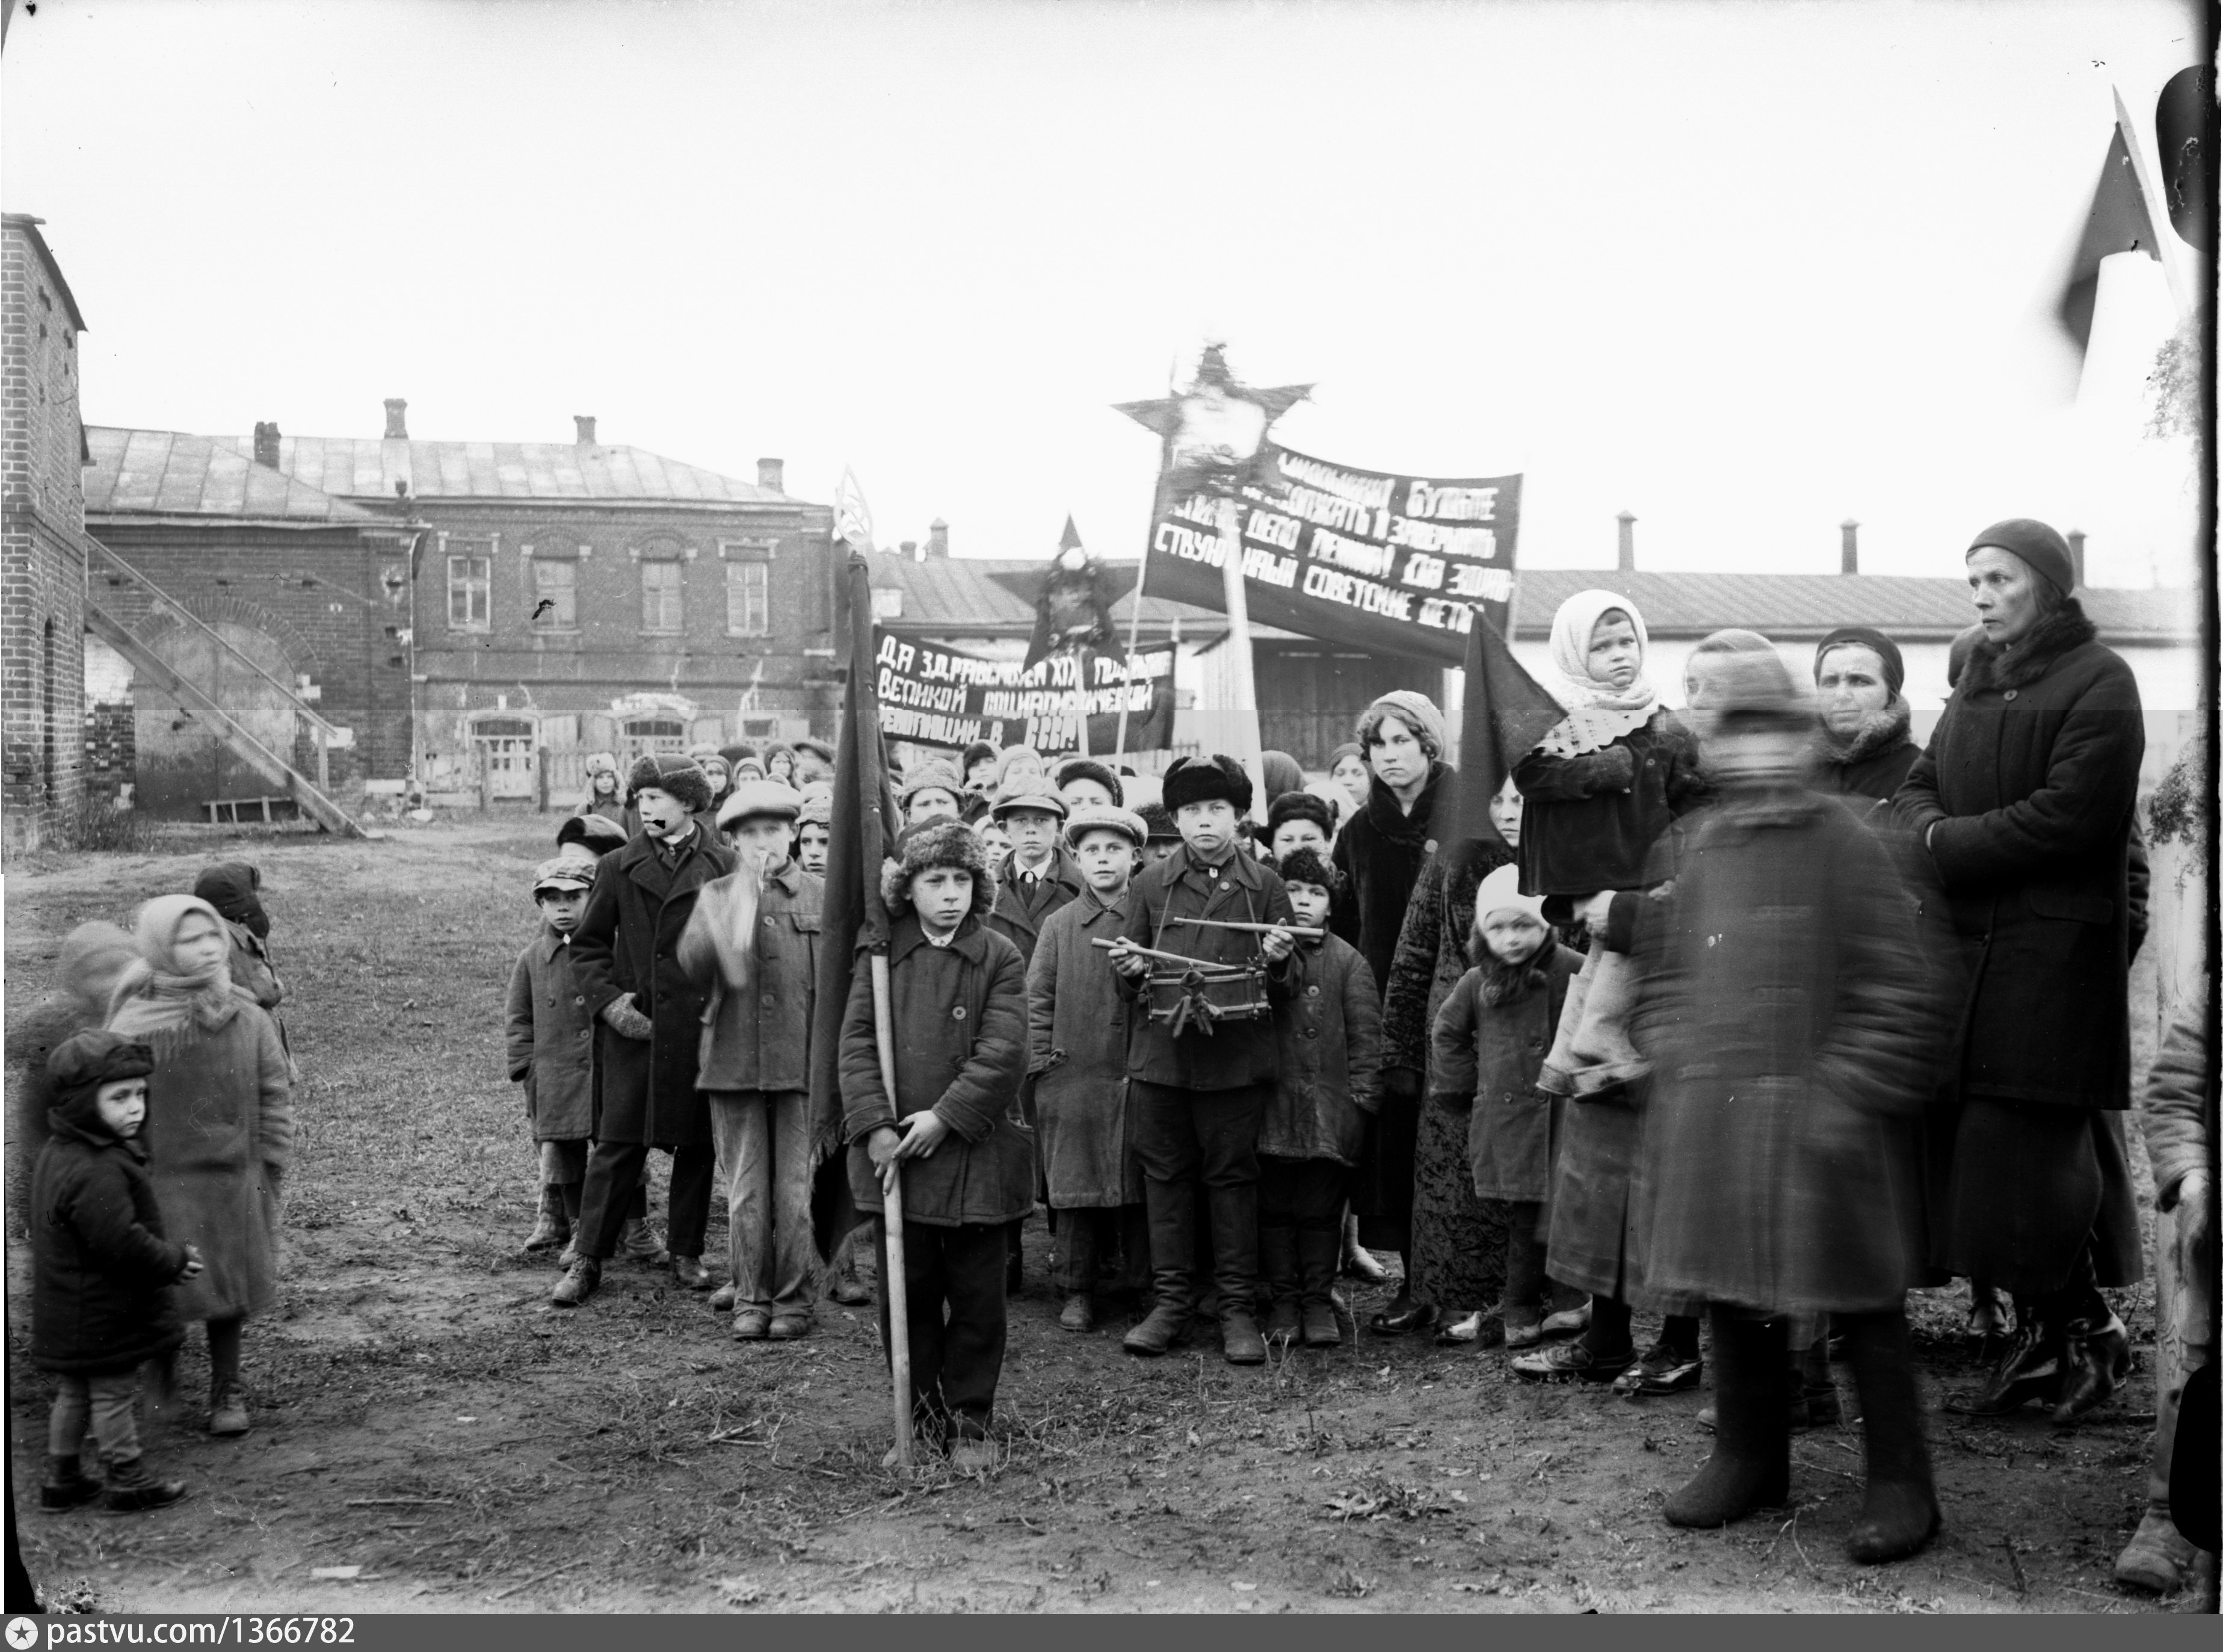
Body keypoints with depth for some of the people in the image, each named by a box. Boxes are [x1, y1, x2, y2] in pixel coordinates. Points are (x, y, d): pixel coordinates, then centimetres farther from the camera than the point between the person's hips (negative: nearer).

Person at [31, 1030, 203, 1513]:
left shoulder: (59, 1153, 6)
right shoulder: (97, 1173, -29)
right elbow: (123, 1244, -29)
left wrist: (168, 1256, 12)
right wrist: (176, 1260, -14)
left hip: (69, 1316, 10)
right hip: (106, 1318, -10)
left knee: (74, 1393, 21)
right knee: (114, 1396, 4)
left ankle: (62, 1478, 32)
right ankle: (128, 1482, 17)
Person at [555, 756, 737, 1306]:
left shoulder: (724, 867, 3)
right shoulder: (618, 868, 6)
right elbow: (587, 946, 9)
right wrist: (608, 999, -4)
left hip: (701, 1027, 0)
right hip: (633, 1025, 0)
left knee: (698, 1143, 8)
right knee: (617, 1143, 0)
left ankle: (686, 1252, 22)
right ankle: (589, 1260, 9)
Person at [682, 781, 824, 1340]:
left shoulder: (820, 897, 4)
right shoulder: (715, 896, 6)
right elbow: (693, 964, -10)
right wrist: (733, 918, -25)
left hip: (801, 1063, -1)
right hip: (734, 1062, 1)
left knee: (794, 1189, 3)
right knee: (745, 1189, 7)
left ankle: (793, 1299, 15)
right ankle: (750, 1297, 19)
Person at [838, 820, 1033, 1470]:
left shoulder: (1000, 958, -3)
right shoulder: (883, 955, 3)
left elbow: (1002, 1053, -10)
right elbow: (857, 1041, -2)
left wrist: (944, 1117, -17)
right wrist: (875, 1125, -13)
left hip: (975, 1154, -2)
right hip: (893, 1153, 2)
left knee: (976, 1296, 7)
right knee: (906, 1294, 10)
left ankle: (970, 1423, 21)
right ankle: (920, 1420, 25)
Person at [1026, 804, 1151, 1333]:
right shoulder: (1059, 925, 9)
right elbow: (1038, 997, 7)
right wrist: (1043, 1061, -1)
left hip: (1142, 1074, 0)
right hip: (1072, 1076, 1)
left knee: (1142, 1187, 4)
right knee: (1074, 1187, 4)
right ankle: (1077, 1291, 13)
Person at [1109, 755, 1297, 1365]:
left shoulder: (1265, 886, 5)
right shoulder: (1149, 886, 8)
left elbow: (1283, 992, 6)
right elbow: (1129, 989, 11)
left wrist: (1278, 963, -15)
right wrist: (1132, 972, -11)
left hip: (1237, 1057, -2)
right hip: (1160, 1055, 2)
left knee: (1233, 1177, 4)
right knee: (1166, 1176, 7)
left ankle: (1237, 1309, 13)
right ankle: (1171, 1302, 17)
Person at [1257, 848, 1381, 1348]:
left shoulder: (1347, 961, 6)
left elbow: (1365, 1034, 3)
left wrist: (1362, 1095, -2)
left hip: (1328, 1105, 0)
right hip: (1270, 1106, 0)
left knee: (1321, 1211, 6)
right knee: (1275, 1208, 7)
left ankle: (1318, 1302, 16)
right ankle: (1282, 1302, 17)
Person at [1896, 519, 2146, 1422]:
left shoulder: (2098, 683, -6)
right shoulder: (1980, 680, 18)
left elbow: (2065, 816, -16)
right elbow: (1918, 787, 14)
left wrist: (1945, 846, -12)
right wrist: (1932, 828, -9)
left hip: (2053, 954, -7)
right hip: (1967, 943, 7)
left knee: (2025, 1147, -7)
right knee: (1974, 1147, 6)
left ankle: (2086, 1329, 13)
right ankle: (2044, 1332, 19)